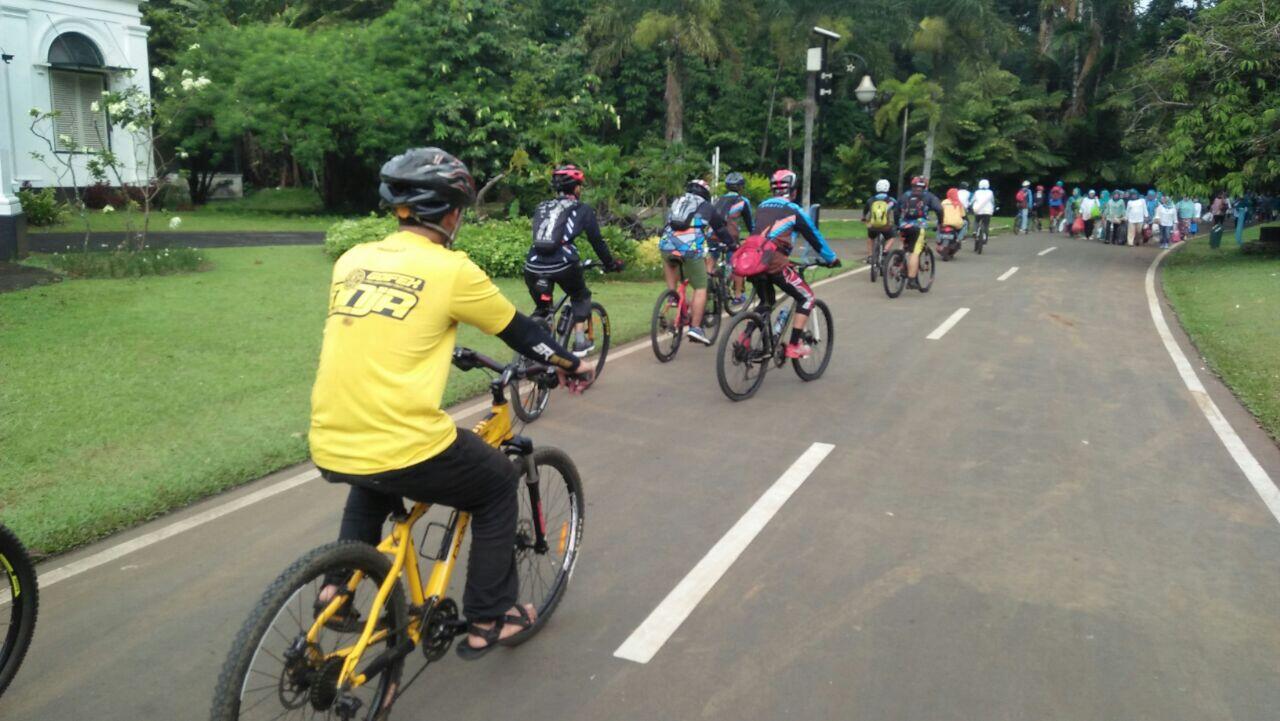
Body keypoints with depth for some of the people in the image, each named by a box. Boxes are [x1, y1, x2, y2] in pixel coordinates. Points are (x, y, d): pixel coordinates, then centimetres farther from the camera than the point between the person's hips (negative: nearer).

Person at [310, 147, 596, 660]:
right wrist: (572, 364, 24)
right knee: (498, 486, 20)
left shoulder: (352, 260, 11)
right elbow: (519, 331, 7)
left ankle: (338, 585, 28)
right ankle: (489, 619, 24)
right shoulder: (450, 270, -5)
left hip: (330, 449, 7)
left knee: (372, 483, 40)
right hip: (406, 448, -6)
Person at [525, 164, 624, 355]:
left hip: (533, 266, 3)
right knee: (581, 297, 25)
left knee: (541, 308, 26)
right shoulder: (583, 209, 13)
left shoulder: (541, 208, 24)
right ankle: (580, 343, 20)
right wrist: (611, 264, 30)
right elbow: (597, 241, 16)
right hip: (562, 264, -3)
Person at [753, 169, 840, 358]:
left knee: (766, 302, 28)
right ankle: (794, 345, 1)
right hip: (776, 263, -6)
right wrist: (832, 259, 26)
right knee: (807, 298, 9)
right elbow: (815, 237, 12)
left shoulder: (761, 208, 21)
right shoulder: (794, 210, 5)